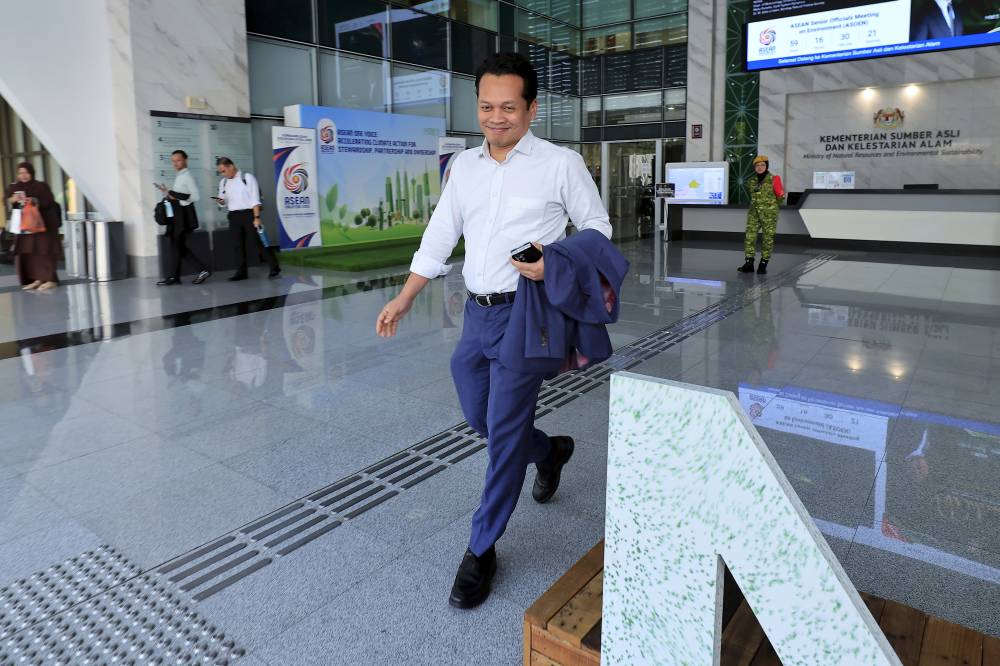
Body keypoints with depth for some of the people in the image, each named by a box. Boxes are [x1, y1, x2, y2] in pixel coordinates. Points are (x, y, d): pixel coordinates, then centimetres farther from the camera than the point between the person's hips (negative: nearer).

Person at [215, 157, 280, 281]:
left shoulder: (247, 177, -5)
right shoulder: (223, 182, 12)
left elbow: (255, 199, -8)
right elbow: (225, 202, 17)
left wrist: (256, 217, -14)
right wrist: (221, 201, -7)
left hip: (248, 213, -5)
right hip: (233, 216, 6)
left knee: (256, 242, -8)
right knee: (239, 244, 6)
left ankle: (274, 267, 1)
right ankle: (241, 272, 12)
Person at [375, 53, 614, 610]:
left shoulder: (561, 164, -4)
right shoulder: (465, 165, 11)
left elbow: (598, 227, 3)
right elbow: (439, 239, 14)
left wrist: (556, 263, -16)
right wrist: (403, 300, 10)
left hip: (525, 315, -6)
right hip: (477, 313, 6)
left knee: (504, 433, -3)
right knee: (480, 420, 16)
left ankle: (482, 549, 14)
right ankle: (551, 452, 46)